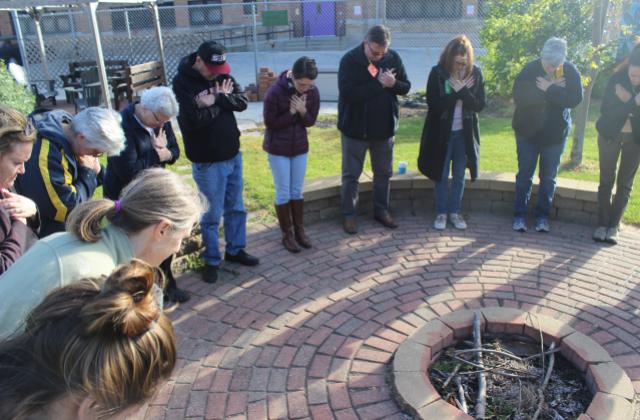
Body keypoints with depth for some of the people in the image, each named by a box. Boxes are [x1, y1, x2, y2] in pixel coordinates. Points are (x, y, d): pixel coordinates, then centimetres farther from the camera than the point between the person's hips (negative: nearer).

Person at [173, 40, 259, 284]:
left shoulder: (222, 74, 4)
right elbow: (195, 119, -26)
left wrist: (217, 98, -18)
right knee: (212, 214, 5)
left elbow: (242, 102, -4)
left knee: (236, 208, 16)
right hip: (207, 161, -6)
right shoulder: (182, 83, -16)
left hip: (233, 155, 6)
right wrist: (220, 100, -13)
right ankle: (211, 260, 21)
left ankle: (235, 249, 34)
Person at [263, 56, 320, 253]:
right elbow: (270, 123, -14)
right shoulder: (275, 91, -21)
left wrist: (302, 112, -21)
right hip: (278, 148, -4)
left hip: (300, 146, 4)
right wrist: (291, 113, -22)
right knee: (283, 193, 3)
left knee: (297, 191, 13)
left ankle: (299, 229, 25)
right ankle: (287, 234, 16)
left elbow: (310, 122, 0)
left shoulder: (313, 92, -9)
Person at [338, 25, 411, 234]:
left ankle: (381, 211, 31)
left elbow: (406, 87, 3)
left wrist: (393, 83, -20)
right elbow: (348, 93, -25)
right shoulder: (349, 60, -15)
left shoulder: (393, 58, -2)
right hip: (355, 128, -4)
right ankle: (349, 215, 18)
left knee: (383, 173, 15)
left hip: (384, 127, 4)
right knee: (351, 175, 5)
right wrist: (379, 84, -25)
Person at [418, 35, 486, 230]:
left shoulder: (475, 73, -4)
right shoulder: (437, 73, -10)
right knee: (442, 175, 8)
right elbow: (433, 104, -16)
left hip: (465, 133, 2)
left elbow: (480, 105, -7)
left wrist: (462, 91, -22)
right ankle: (441, 213, 21)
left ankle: (455, 212, 25)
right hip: (442, 132, -2)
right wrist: (457, 92, -22)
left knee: (459, 176, 11)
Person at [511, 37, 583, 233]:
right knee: (524, 175, 5)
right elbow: (519, 97, -25)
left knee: (548, 177, 9)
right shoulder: (529, 70, -14)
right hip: (528, 132, -1)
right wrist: (552, 90, -24)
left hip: (555, 133, 1)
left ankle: (542, 216, 22)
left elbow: (576, 98, -19)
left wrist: (549, 89, -24)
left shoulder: (570, 71, -9)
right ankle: (519, 215, 16)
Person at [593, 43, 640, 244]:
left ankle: (613, 226, 10)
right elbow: (606, 111, -20)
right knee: (607, 181, 4)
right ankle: (602, 224, 10)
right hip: (611, 135, -1)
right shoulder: (617, 78, -16)